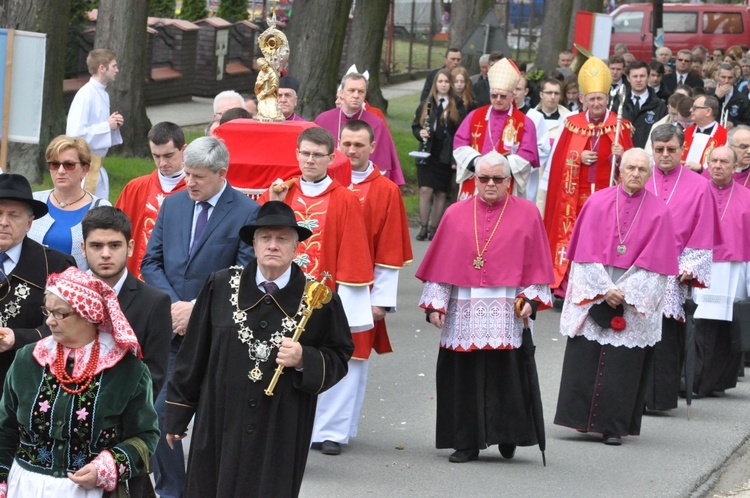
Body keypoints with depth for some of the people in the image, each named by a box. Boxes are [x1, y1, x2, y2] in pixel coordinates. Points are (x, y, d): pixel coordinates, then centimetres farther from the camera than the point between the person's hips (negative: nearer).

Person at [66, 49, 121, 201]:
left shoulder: (103, 94, 12)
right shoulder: (86, 95, -16)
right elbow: (75, 133, -24)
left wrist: (114, 125, 3)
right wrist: (107, 126, -16)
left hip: (96, 163, 9)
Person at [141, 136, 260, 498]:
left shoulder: (248, 213, -6)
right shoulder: (172, 205, 9)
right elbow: (150, 262, 10)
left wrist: (197, 308, -14)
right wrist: (173, 305, -6)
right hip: (170, 329, 4)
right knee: (160, 414, -2)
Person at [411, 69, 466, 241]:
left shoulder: (457, 106, 2)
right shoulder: (425, 105, 8)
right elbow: (415, 126, 15)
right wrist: (420, 133, -8)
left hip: (446, 156, -1)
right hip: (427, 155, 1)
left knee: (441, 193, 4)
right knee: (425, 190, -9)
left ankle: (434, 228, 11)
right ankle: (424, 228, -3)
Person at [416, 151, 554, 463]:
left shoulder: (527, 214, 5)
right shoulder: (456, 215, 9)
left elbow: (536, 263, 4)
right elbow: (441, 263, 8)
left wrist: (530, 298, -8)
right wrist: (435, 304, 1)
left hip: (506, 313, -2)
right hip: (463, 312, 2)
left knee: (506, 374, -5)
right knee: (464, 375, 3)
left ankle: (507, 436, 11)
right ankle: (466, 444, 10)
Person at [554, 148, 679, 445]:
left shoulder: (659, 213, 1)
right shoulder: (597, 203, 3)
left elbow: (654, 262, -2)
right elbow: (587, 251, -1)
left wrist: (624, 292, -11)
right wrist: (604, 289, -10)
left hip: (635, 302, -1)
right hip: (593, 295, 1)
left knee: (623, 365, -2)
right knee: (585, 360, -2)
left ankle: (613, 427, 2)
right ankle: (582, 418, 6)